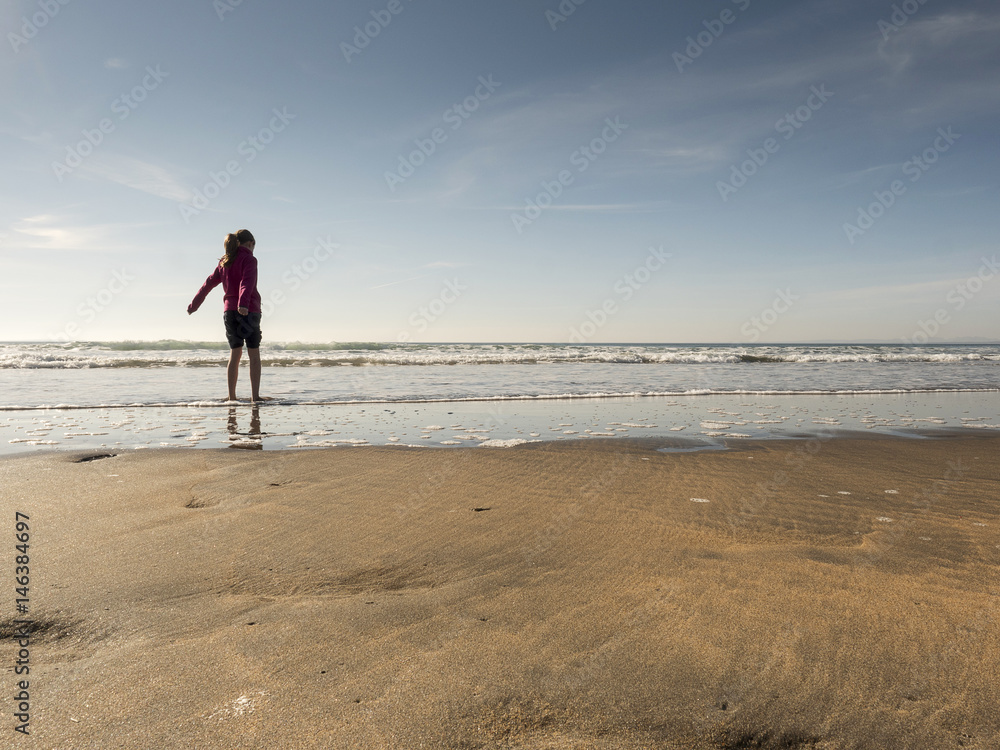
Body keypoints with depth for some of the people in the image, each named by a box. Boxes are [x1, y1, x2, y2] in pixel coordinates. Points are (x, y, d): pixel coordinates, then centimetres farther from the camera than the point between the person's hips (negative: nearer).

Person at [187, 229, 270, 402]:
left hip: (229, 311, 6)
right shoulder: (249, 259, -4)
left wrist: (194, 304, 32)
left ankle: (232, 396, 12)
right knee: (254, 355, -1)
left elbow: (208, 284, 22)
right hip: (248, 310, -6)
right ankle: (255, 396, -6)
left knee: (235, 354, 12)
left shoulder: (224, 262, 15)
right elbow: (247, 282, -21)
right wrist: (243, 303, -36)